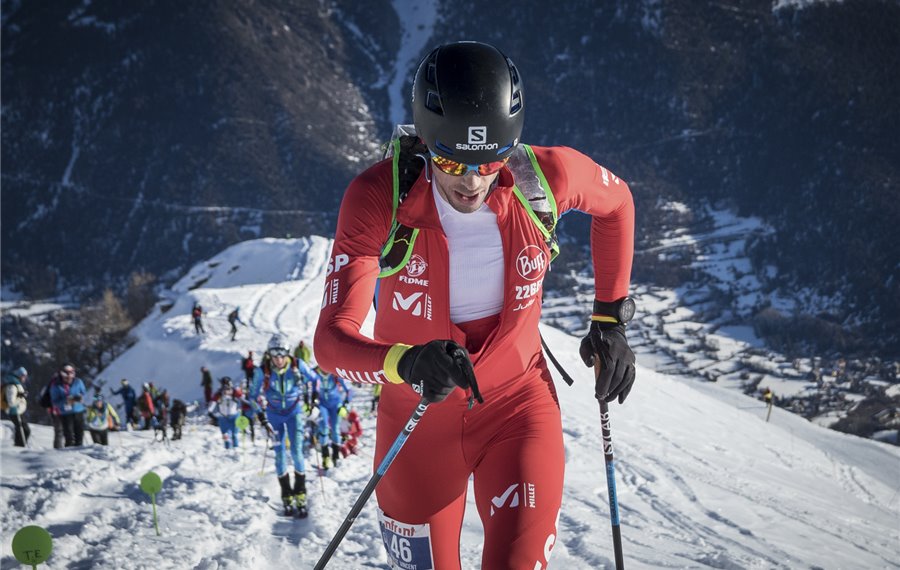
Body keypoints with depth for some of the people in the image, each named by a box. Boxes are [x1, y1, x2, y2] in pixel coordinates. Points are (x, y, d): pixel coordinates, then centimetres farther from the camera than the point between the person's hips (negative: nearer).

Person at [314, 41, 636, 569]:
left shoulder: (545, 178, -19)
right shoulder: (379, 197, -24)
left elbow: (615, 202, 6)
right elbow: (332, 340, -29)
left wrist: (611, 317, 4)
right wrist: (407, 363, -49)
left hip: (518, 406, 0)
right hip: (417, 420, 0)